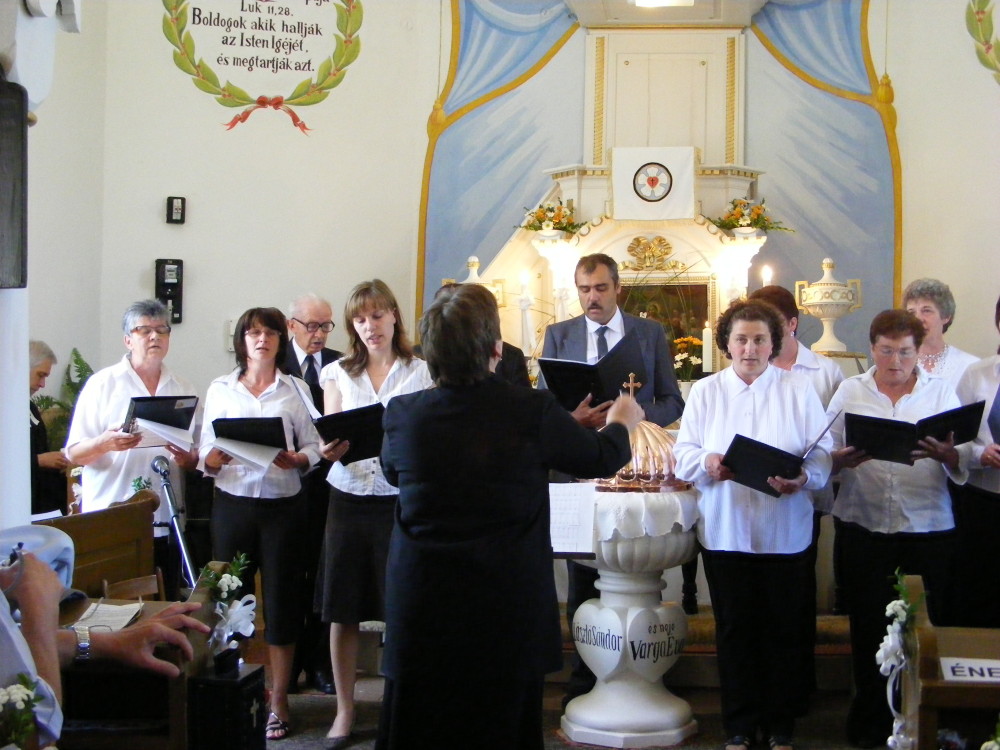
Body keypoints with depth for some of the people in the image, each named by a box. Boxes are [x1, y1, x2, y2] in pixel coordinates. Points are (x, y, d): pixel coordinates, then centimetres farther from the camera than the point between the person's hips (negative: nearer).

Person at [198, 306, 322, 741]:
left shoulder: (295, 390, 7)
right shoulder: (219, 390, 9)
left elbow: (313, 447, 3)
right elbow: (205, 454, 6)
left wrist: (296, 460, -17)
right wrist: (213, 458, -15)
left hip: (283, 504, -1)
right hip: (232, 503, 1)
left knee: (281, 599, 2)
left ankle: (278, 699, 14)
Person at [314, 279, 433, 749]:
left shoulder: (421, 372, 4)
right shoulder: (338, 374, 11)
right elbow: (328, 440, 9)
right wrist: (330, 451, -14)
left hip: (402, 499, -2)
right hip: (349, 498, 2)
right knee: (342, 610, 5)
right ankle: (344, 710, 18)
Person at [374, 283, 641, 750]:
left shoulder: (402, 414, -8)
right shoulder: (533, 413, -14)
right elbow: (602, 459, 5)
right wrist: (621, 422, 28)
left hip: (420, 610, 2)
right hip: (509, 609, -1)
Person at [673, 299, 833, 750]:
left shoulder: (798, 390, 4)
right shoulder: (704, 392, 8)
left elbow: (822, 455, -2)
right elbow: (683, 454, 2)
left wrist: (802, 479, -22)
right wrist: (707, 462, -20)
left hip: (785, 536, -1)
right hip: (725, 534, 1)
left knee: (783, 632, 6)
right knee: (734, 631, 7)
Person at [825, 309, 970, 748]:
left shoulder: (941, 392, 7)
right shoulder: (850, 391, 8)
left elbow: (964, 461, -2)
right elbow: (825, 454, 3)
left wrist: (944, 453, -23)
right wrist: (843, 459, -19)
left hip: (929, 530, 0)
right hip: (863, 527, 1)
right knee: (868, 625, 8)